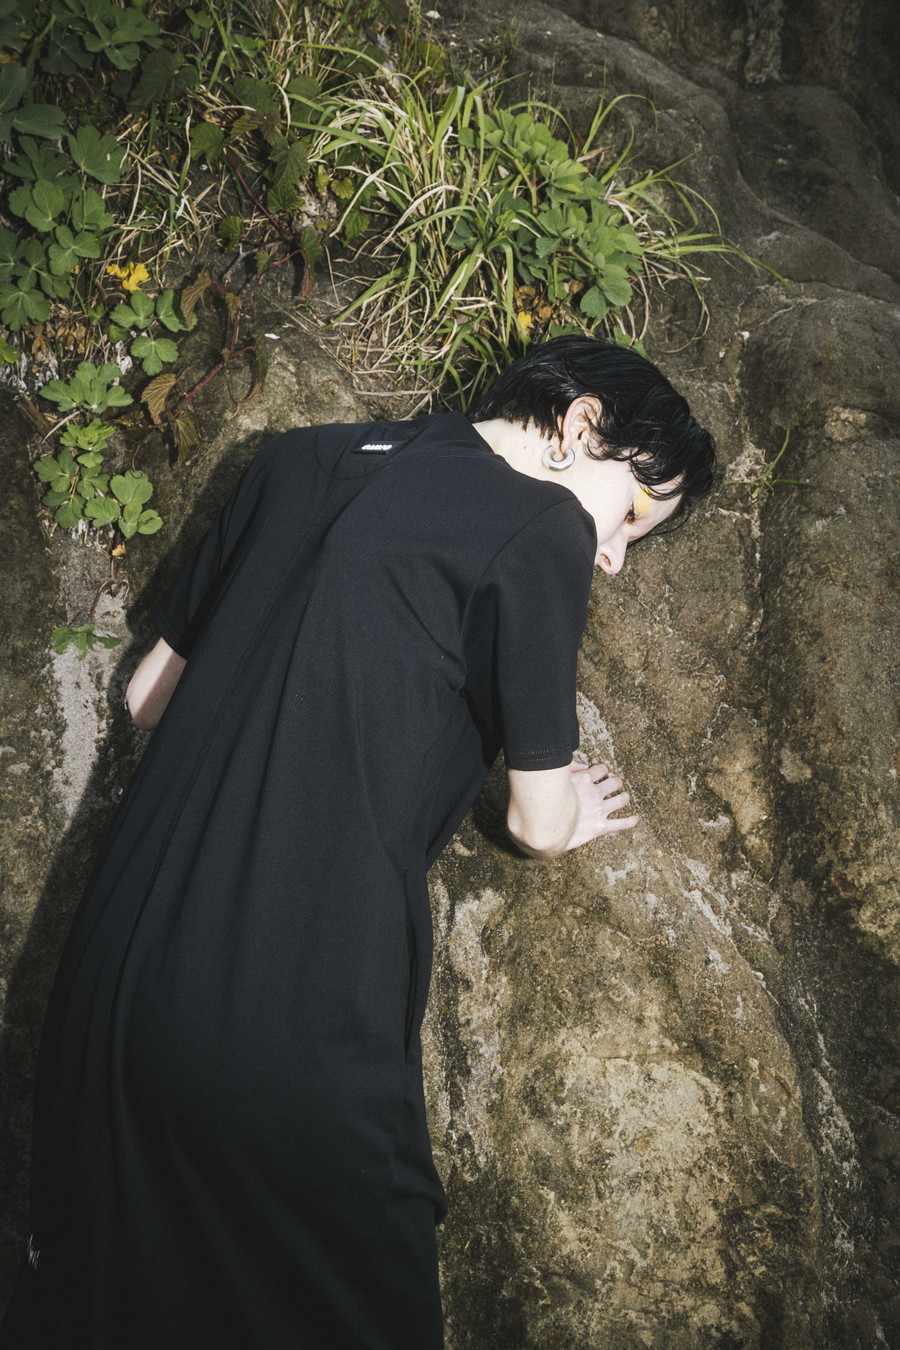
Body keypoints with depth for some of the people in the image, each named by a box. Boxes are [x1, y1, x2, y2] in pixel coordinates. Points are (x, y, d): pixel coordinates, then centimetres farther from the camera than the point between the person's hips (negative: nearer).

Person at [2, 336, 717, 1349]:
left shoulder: (299, 460, 13)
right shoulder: (543, 528, -5)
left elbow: (148, 694, 21)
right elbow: (539, 825, 2)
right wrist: (568, 816, 25)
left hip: (106, 988, 7)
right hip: (295, 1035, -7)